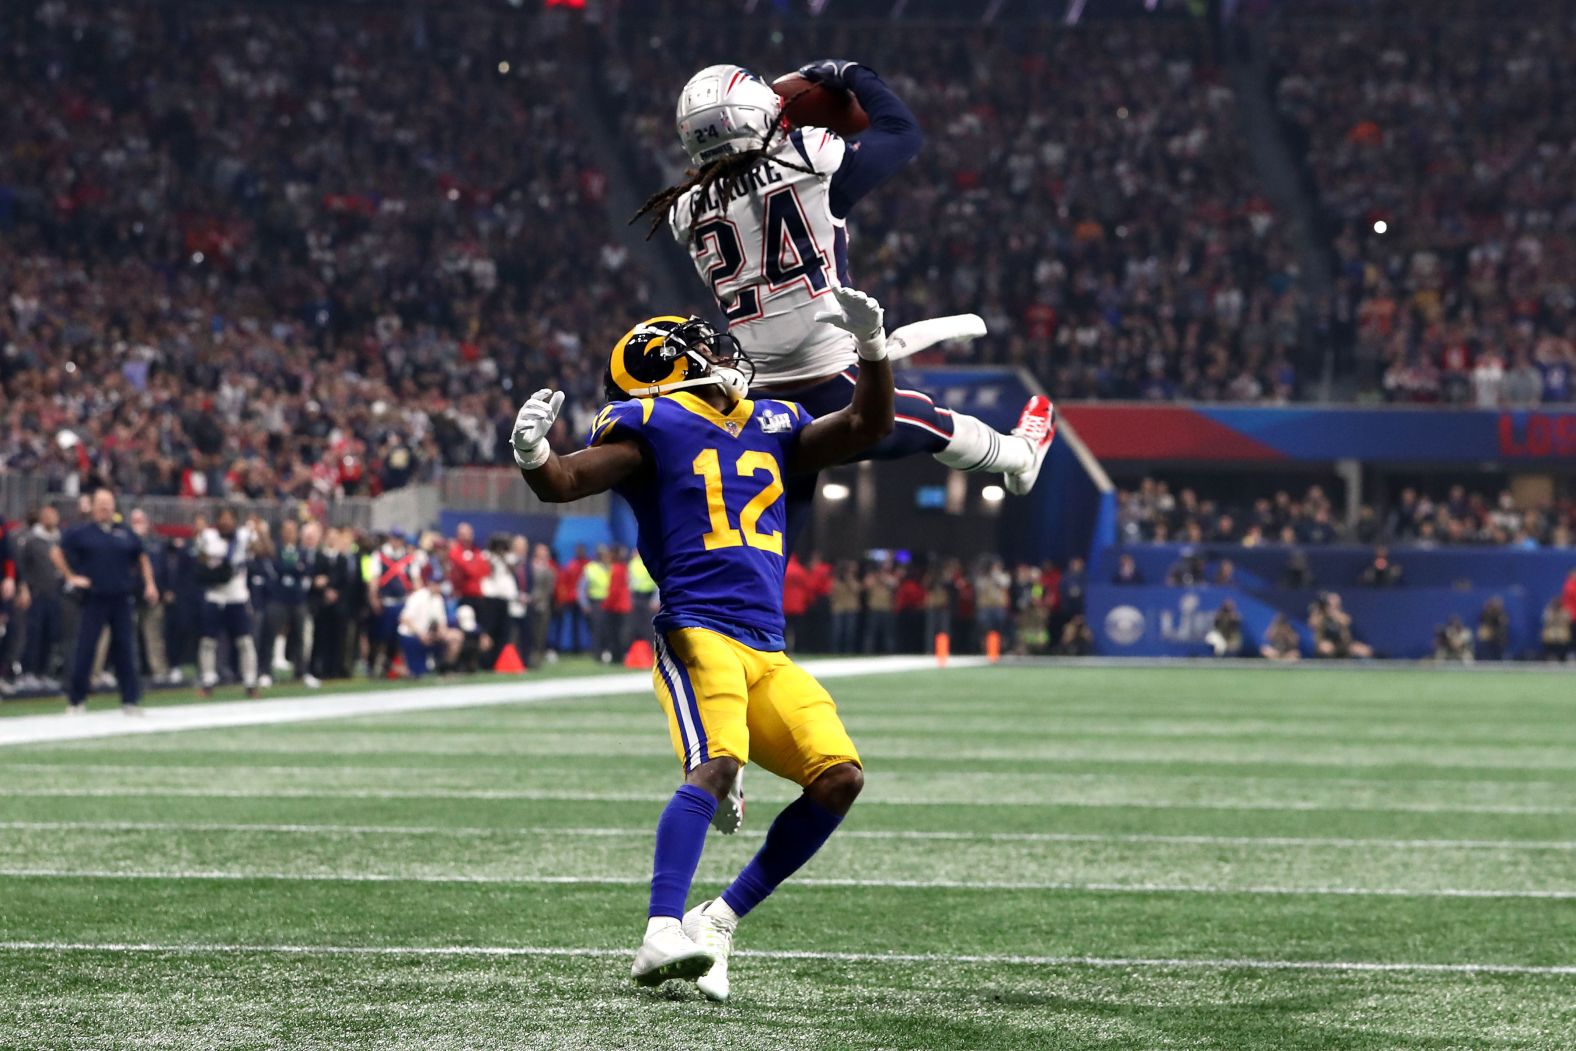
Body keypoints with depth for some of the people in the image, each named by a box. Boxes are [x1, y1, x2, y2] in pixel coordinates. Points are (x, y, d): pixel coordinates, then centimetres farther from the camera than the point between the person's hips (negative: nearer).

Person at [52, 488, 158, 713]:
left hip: (121, 599, 2)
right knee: (84, 649, -2)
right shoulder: (81, 532, 0)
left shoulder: (125, 533, 9)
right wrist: (70, 577, -1)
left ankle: (130, 700, 5)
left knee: (125, 650, 1)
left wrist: (149, 584, 12)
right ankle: (75, 700, 8)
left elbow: (142, 558, 21)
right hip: (94, 599, -2)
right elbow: (56, 553, 6)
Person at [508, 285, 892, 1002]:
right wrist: (533, 456, -30)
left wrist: (872, 346, 8)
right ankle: (662, 937, -38)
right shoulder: (651, 424, 2)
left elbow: (868, 427, 23)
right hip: (698, 632, -7)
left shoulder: (772, 426, 21)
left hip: (768, 655, 7)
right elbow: (564, 483, -7)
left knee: (839, 778, -4)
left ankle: (719, 922, 2)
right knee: (715, 764, -28)